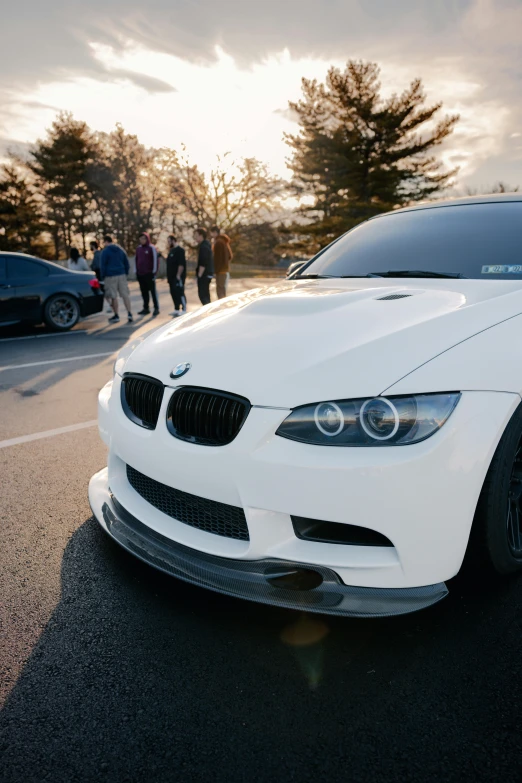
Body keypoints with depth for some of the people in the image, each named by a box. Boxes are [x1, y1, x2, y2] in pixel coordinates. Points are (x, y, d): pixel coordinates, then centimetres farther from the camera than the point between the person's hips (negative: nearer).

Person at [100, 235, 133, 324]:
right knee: (125, 294, 3)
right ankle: (129, 314, -7)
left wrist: (103, 276, 3)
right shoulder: (121, 250, 12)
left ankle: (116, 315, 8)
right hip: (122, 275, 5)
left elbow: (102, 265, -6)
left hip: (110, 276, -5)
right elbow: (127, 264, 14)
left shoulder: (105, 251, -5)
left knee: (113, 296, 2)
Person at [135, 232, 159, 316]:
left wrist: (154, 272, -11)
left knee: (153, 291, -1)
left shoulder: (151, 248, -5)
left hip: (149, 274, -5)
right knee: (144, 292, 7)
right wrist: (136, 271, 14)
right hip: (140, 274, 6)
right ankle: (146, 308, 13)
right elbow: (136, 260, 19)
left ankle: (156, 308, 3)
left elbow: (155, 260, -7)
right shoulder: (138, 248, 13)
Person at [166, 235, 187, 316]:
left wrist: (178, 275, -22)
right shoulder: (171, 250, 17)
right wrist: (168, 276, 17)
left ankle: (184, 310, -6)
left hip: (178, 276, -9)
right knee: (173, 293, 10)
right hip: (172, 276, 9)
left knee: (179, 292, -9)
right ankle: (176, 310, 16)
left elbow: (181, 264, -20)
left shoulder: (179, 250, -12)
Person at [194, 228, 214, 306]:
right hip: (208, 274, 10)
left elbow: (203, 263, -23)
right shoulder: (206, 244, 14)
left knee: (202, 295, -10)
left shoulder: (203, 246, -17)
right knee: (205, 294, 17)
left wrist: (199, 275, -19)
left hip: (204, 274, -10)